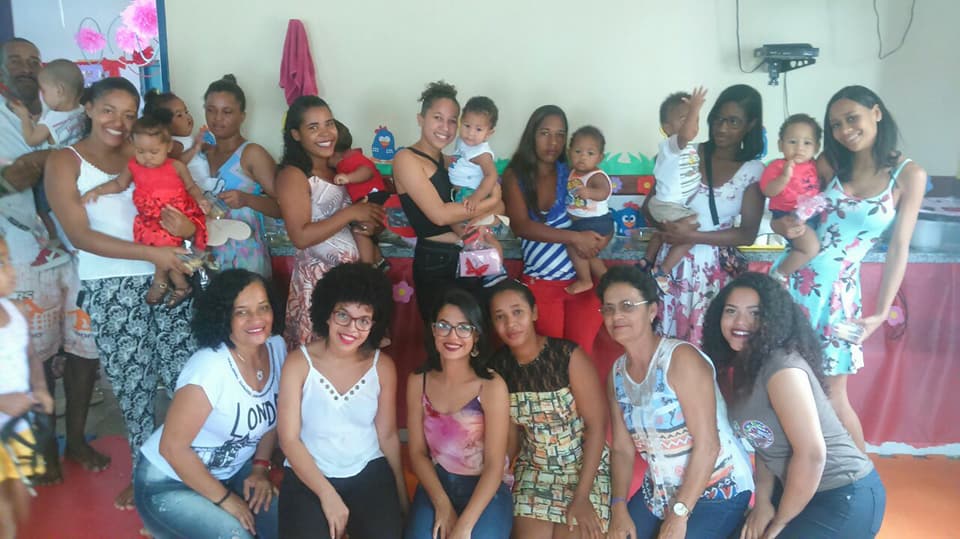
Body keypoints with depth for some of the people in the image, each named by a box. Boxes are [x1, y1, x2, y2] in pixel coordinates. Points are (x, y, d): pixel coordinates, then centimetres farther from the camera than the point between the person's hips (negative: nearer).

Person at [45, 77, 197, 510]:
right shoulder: (64, 162, 0)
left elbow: (182, 201, 10)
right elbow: (79, 235, -10)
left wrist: (188, 227, -15)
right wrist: (150, 253, -21)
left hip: (167, 276, 2)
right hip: (111, 288, -2)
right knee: (133, 384, 7)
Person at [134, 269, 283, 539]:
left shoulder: (277, 348, -8)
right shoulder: (209, 368, -28)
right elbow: (172, 447, -24)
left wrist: (260, 468, -3)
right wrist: (224, 499, -18)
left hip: (230, 472, 6)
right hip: (169, 482, -6)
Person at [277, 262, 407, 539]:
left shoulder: (383, 366, -2)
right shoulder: (299, 363, -9)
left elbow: (388, 435, 6)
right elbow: (289, 438, -9)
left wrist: (401, 495, 8)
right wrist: (327, 494, -16)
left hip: (369, 472, 2)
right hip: (308, 475, -1)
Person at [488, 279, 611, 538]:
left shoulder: (569, 356, -18)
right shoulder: (498, 366, -6)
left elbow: (597, 426, -15)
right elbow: (510, 434, 5)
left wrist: (581, 497, -17)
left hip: (585, 466, -3)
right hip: (534, 470, 3)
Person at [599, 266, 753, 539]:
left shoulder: (682, 358, -21)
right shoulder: (617, 373, 0)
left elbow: (707, 444, -23)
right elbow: (623, 449, 3)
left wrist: (679, 516, -21)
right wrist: (619, 508, -8)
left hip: (717, 490, -6)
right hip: (659, 491, 6)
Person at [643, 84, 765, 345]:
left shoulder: (753, 171, -1)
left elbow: (748, 234, -4)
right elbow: (649, 205, 4)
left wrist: (693, 235, -16)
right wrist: (669, 227, -16)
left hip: (714, 268, -1)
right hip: (672, 262, 1)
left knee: (704, 342, 1)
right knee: (663, 339, 3)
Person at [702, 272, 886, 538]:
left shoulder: (783, 368, -24)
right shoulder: (744, 366, 3)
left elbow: (812, 454, -26)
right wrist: (763, 501, -4)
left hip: (845, 499, -8)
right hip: (805, 488, 8)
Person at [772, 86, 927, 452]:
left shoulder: (909, 175, -5)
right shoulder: (830, 163, 4)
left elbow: (899, 249, -4)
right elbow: (791, 213, 9)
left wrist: (881, 312, -8)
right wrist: (787, 226, -15)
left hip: (837, 288, -3)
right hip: (793, 276, 3)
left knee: (831, 395, 2)